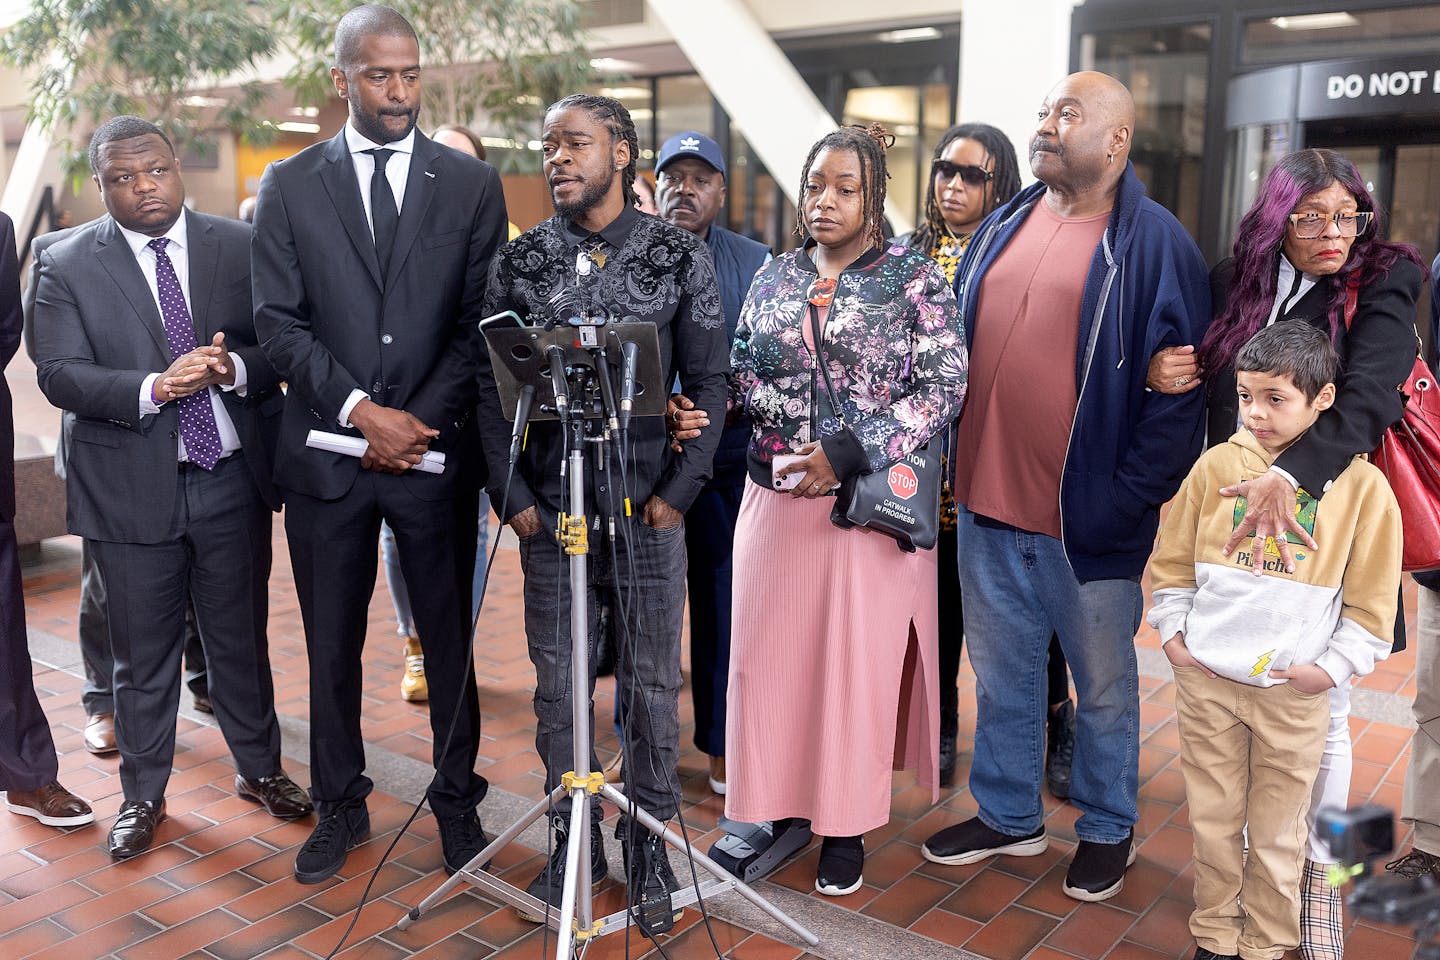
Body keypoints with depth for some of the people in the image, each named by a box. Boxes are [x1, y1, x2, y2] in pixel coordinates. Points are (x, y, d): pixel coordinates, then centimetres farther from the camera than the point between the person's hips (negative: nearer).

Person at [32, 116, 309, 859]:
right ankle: (143, 794, 30)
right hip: (132, 488, -1)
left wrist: (232, 369, -20)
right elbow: (58, 374, -8)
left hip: (233, 478, 1)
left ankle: (259, 768, 34)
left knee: (242, 636, 14)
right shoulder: (66, 265, 0)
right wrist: (154, 388, -23)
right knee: (143, 651, 11)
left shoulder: (242, 246, 3)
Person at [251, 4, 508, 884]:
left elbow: (480, 325, 0)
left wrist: (416, 424, -9)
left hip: (436, 452, 0)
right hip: (326, 452, 1)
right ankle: (341, 805, 29)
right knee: (332, 645, 11)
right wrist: (361, 410, -12)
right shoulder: (290, 186, 6)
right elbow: (279, 320, 0)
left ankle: (457, 801, 26)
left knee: (449, 639, 9)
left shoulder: (472, 184, 4)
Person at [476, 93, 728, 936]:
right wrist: (511, 495, -2)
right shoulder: (521, 262, 5)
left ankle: (650, 839, 23)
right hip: (549, 509, 2)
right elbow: (492, 384, 5)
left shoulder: (680, 256, 0)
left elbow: (709, 381, 0)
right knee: (558, 683, 9)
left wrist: (678, 490, -7)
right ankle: (573, 835, 26)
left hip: (648, 508, -2)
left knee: (653, 682, 6)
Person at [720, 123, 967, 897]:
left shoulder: (916, 279, -2)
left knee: (858, 659, 3)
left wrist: (848, 452, -16)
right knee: (771, 650, 7)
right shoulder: (773, 279, 11)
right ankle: (781, 809, 24)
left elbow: (944, 389, -9)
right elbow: (736, 378, 9)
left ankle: (847, 827, 18)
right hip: (777, 498, 4)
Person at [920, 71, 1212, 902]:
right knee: (1001, 674, 18)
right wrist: (949, 465, 8)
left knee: (1104, 684, 14)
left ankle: (1109, 828, 34)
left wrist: (1130, 498, -15)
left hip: (1087, 521, -5)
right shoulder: (1001, 229, 9)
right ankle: (1009, 816, 36)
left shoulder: (1153, 243, -8)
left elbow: (1180, 386, -11)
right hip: (987, 507, 5)